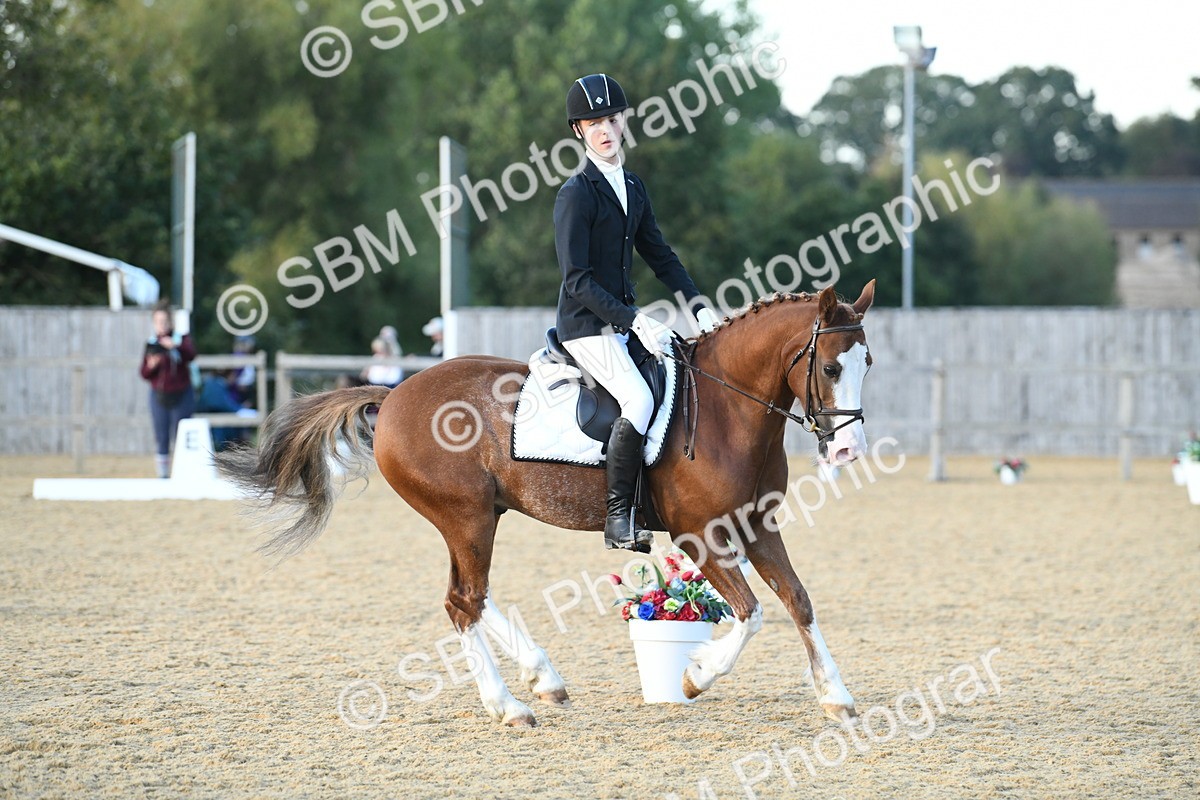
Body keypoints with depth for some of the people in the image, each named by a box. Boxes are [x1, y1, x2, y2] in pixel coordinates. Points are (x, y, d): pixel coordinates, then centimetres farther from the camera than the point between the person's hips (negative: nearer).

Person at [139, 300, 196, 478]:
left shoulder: (181, 339, 0)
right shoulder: (151, 343, 8)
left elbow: (191, 354, -21)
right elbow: (144, 374, 8)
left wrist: (175, 346, -39)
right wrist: (151, 366, -14)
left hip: (180, 397, -2)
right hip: (159, 396, 2)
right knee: (162, 441, 3)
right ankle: (163, 477, 6)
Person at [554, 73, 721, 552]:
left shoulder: (632, 186, 12)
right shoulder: (577, 193, -13)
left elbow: (659, 255, 19)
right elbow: (578, 280, -17)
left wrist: (698, 307, 6)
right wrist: (635, 322, -23)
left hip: (625, 322, 9)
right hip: (587, 326, -9)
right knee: (639, 399, -28)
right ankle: (618, 520, -24)